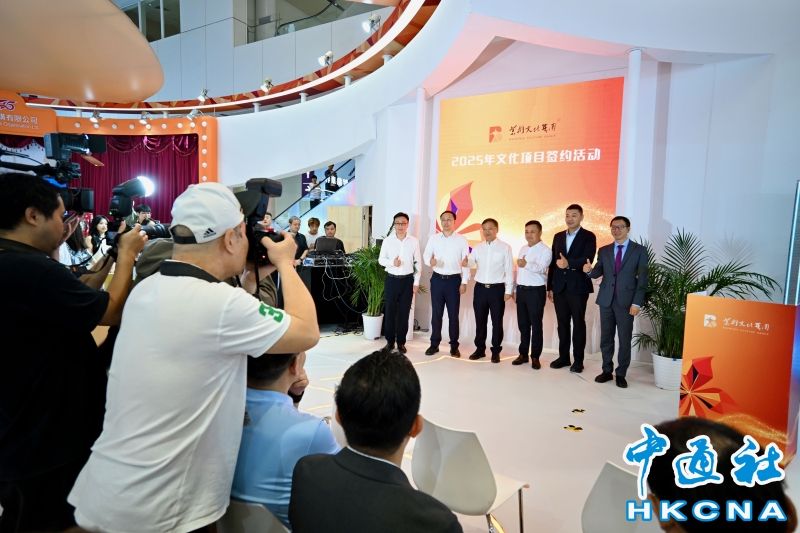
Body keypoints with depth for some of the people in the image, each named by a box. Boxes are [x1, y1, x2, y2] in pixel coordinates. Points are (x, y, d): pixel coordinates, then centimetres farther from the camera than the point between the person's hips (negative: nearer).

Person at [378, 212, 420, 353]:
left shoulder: (414, 241, 1)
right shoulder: (387, 241, -1)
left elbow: (417, 262, 4)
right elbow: (381, 259, 2)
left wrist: (416, 282, 0)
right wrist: (392, 262, -18)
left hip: (408, 280, 0)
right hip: (391, 279, 0)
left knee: (404, 312, 6)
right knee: (390, 311, 5)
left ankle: (401, 342, 18)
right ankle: (390, 341, 18)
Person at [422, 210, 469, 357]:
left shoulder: (461, 239, -1)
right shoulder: (433, 238, 6)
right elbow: (426, 255, 4)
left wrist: (464, 282, -6)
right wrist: (430, 261, -21)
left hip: (454, 280, -2)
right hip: (437, 279, 2)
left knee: (453, 315, 6)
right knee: (436, 313, 9)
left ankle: (454, 346, 18)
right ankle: (434, 344, 20)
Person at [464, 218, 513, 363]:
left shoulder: (505, 247, -3)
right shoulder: (478, 247, 7)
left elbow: (509, 270, -3)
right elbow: (472, 261, -7)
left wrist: (509, 290, -6)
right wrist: (466, 262, -31)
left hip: (497, 288, -3)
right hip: (480, 288, 3)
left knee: (497, 321, 6)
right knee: (480, 321, 12)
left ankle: (496, 351, 18)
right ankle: (480, 348, 24)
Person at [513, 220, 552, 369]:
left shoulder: (545, 251, -11)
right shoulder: (522, 249, 12)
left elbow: (541, 268, -28)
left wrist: (527, 264, -47)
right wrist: (515, 290, 17)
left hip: (536, 291, -7)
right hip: (521, 290, 7)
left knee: (536, 325, 1)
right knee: (522, 324, 12)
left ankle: (535, 356, 12)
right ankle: (523, 354, 22)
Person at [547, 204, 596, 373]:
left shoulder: (588, 237, -2)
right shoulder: (558, 236, 12)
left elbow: (587, 259, -18)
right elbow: (553, 262, 12)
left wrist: (569, 263, -35)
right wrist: (549, 286, 10)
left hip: (578, 287, -4)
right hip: (559, 287, 4)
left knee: (578, 323, 4)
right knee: (562, 323, 9)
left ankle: (578, 360, 11)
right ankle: (563, 357, 19)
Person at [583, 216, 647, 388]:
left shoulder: (639, 250, 0)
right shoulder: (604, 250, 10)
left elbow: (642, 279, -4)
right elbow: (598, 272, 3)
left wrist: (637, 302, -12)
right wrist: (590, 270, -22)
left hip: (626, 301, -3)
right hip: (606, 300, 3)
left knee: (625, 339, 5)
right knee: (606, 338, 9)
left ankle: (621, 374, 16)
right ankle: (607, 371, 21)